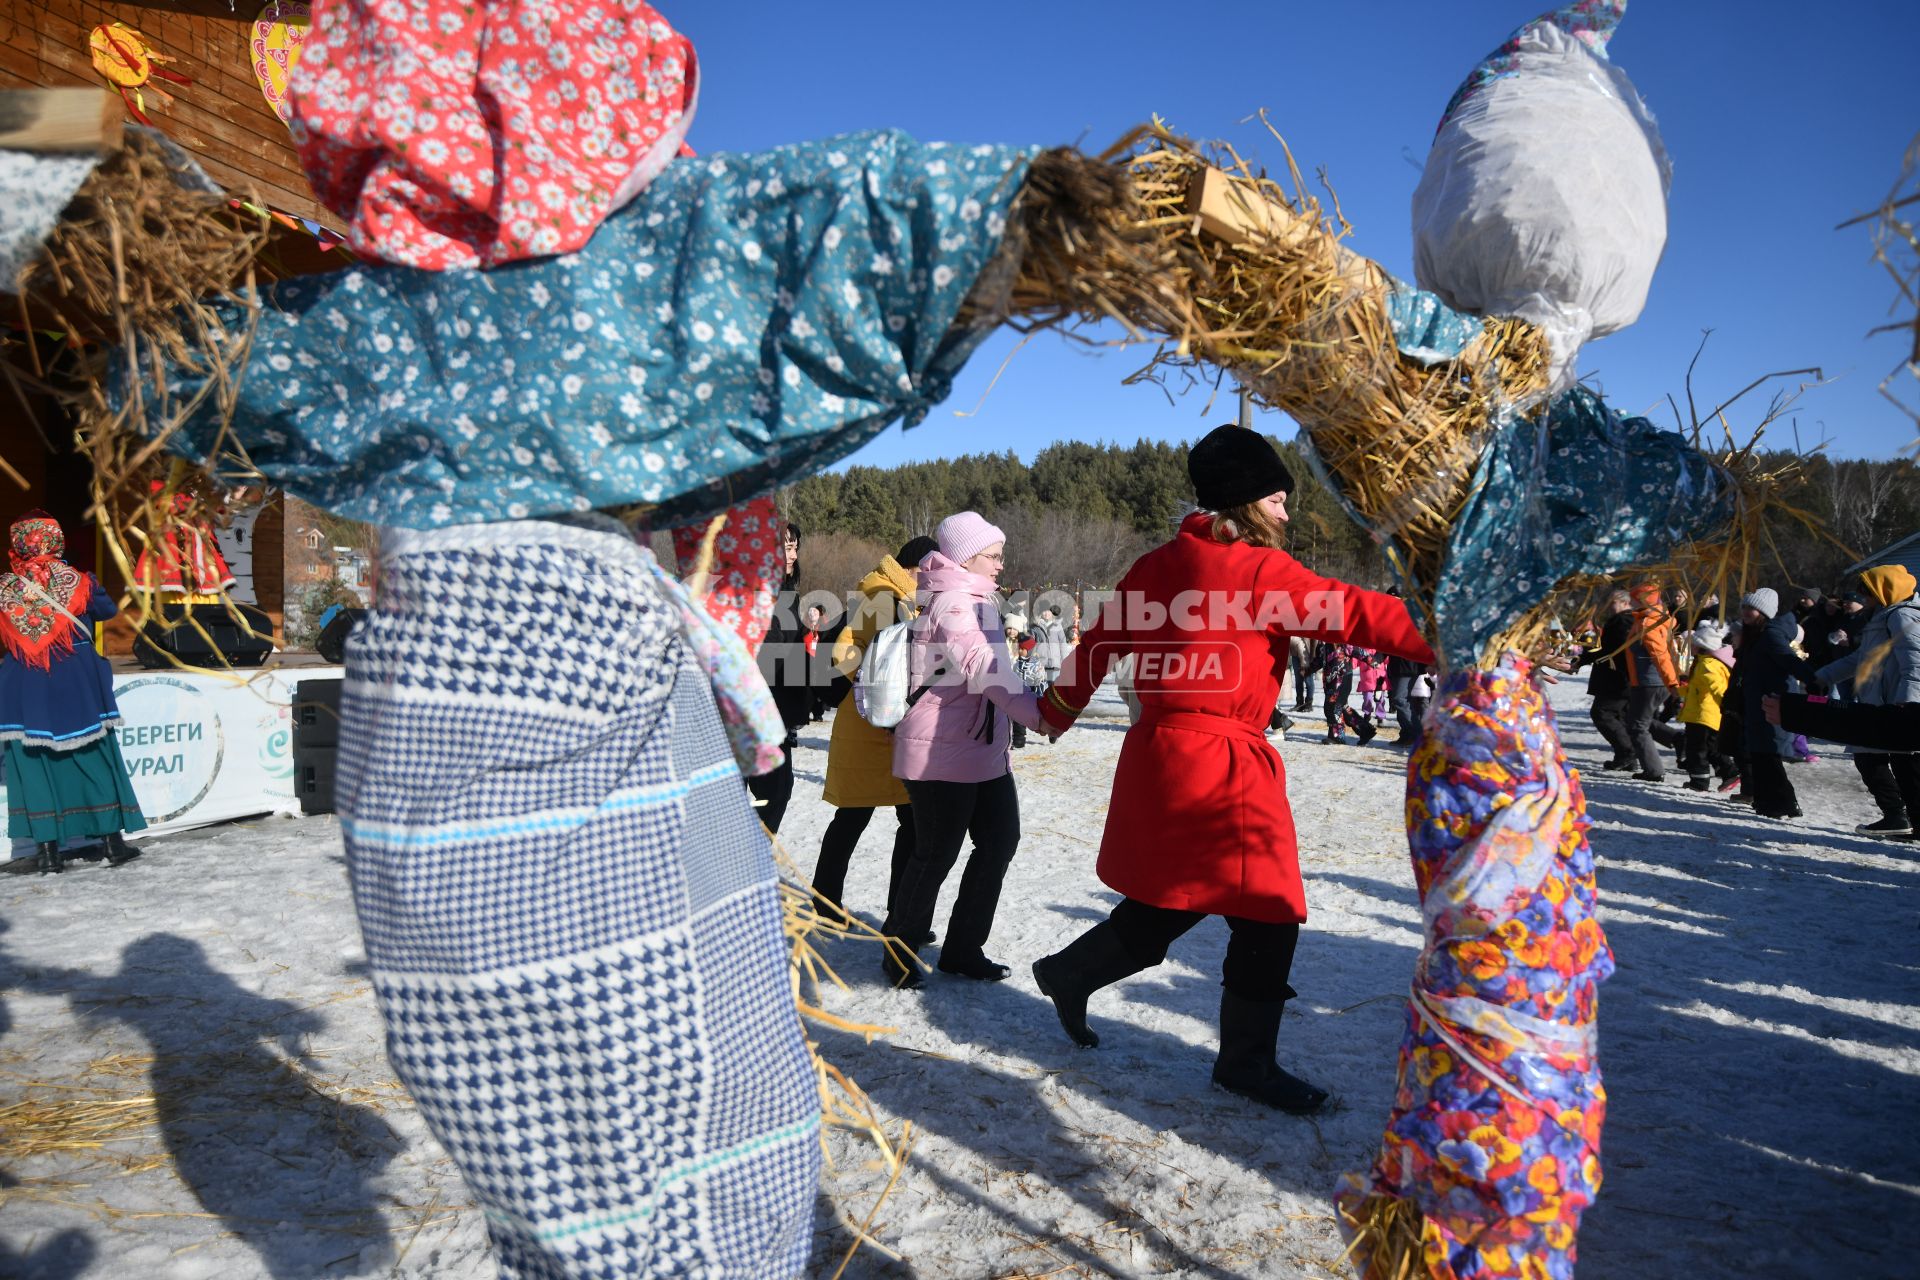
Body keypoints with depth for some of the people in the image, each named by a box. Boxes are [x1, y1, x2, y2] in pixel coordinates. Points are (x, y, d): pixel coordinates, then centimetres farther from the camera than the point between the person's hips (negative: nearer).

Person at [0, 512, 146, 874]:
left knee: (33, 763, 8)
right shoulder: (78, 582, -8)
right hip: (78, 686, 0)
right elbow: (109, 610, 8)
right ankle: (114, 840, 12)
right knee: (96, 759, 8)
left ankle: (48, 849, 9)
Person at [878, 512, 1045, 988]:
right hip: (943, 753, -10)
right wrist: (1038, 713, -35)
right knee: (937, 853, -1)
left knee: (1000, 840, 10)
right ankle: (898, 950, 18)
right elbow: (985, 668, -30)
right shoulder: (956, 602, -16)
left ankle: (963, 949, 21)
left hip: (984, 749, 10)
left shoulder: (967, 599, 17)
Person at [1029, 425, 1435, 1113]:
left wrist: (1058, 709, 28)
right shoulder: (1260, 570, -13)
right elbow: (1357, 613, -16)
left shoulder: (1159, 564, 8)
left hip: (1159, 749, 9)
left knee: (1171, 899, 23)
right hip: (1222, 762, -8)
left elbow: (1102, 639, 15)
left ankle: (1070, 973, 32)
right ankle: (1246, 1062, 18)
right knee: (1269, 915, 5)